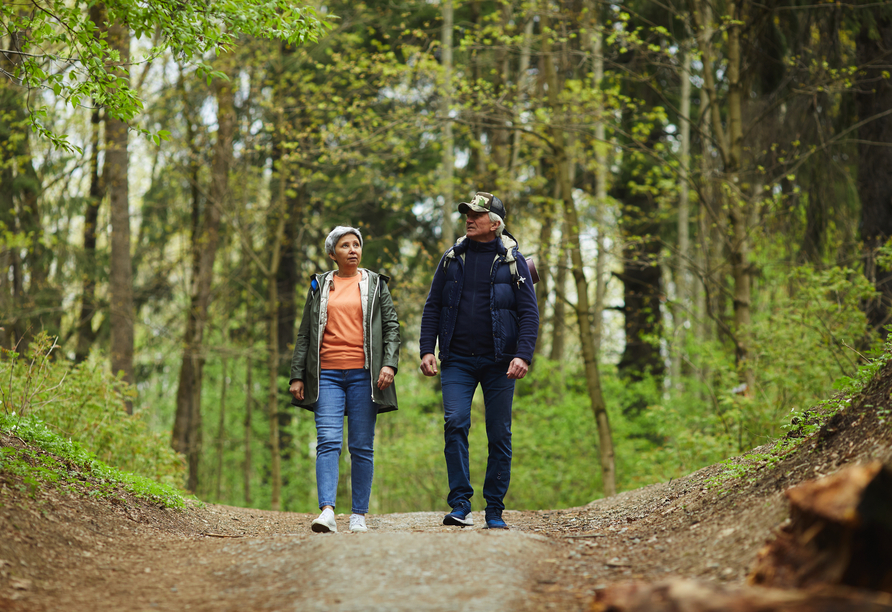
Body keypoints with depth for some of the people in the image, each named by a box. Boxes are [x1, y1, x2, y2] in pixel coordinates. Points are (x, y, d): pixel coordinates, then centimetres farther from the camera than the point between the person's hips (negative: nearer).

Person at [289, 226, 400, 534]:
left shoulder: (375, 284, 12)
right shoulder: (320, 286, 14)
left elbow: (391, 327, 7)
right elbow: (305, 334, 15)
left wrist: (389, 364, -9)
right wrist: (297, 376, 8)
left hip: (363, 374, 0)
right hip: (327, 375, 0)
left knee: (362, 447, 0)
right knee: (328, 441, -13)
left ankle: (359, 515, 5)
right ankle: (327, 512, -21)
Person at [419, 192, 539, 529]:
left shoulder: (512, 261, 2)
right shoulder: (452, 258, 9)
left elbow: (529, 312, -1)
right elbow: (433, 307, 12)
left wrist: (523, 355, -14)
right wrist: (427, 350, 1)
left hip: (499, 361, -1)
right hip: (457, 361, 1)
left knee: (499, 435, 2)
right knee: (455, 424, -15)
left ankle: (495, 511, 11)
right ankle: (460, 505, -12)